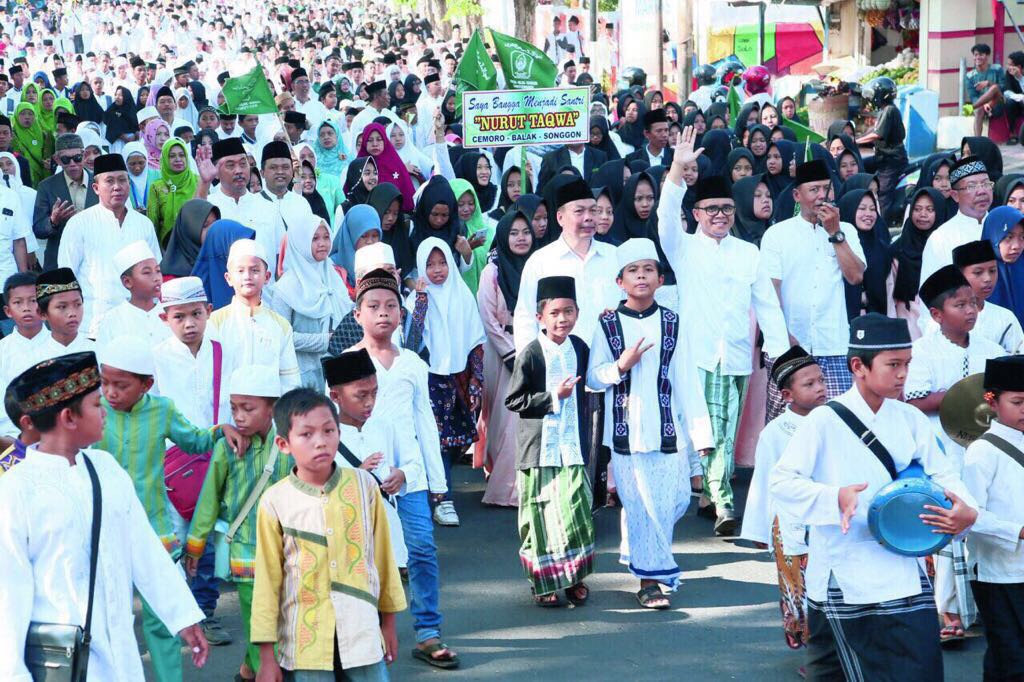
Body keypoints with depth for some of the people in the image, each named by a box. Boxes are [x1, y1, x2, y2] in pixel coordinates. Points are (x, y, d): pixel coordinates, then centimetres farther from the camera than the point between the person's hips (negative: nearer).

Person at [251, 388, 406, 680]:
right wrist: (267, 656, 1)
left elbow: (382, 555, 9)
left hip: (361, 633, 2)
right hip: (304, 642, -1)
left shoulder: (363, 485, -1)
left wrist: (389, 621, 15)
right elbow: (267, 579, -1)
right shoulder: (275, 502, -6)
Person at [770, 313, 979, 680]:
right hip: (844, 578, -5)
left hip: (903, 574, 5)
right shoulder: (825, 421, -9)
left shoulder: (911, 420, 6)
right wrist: (835, 498, -28)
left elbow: (941, 473, 8)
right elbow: (780, 481, -13)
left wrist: (967, 511, -13)